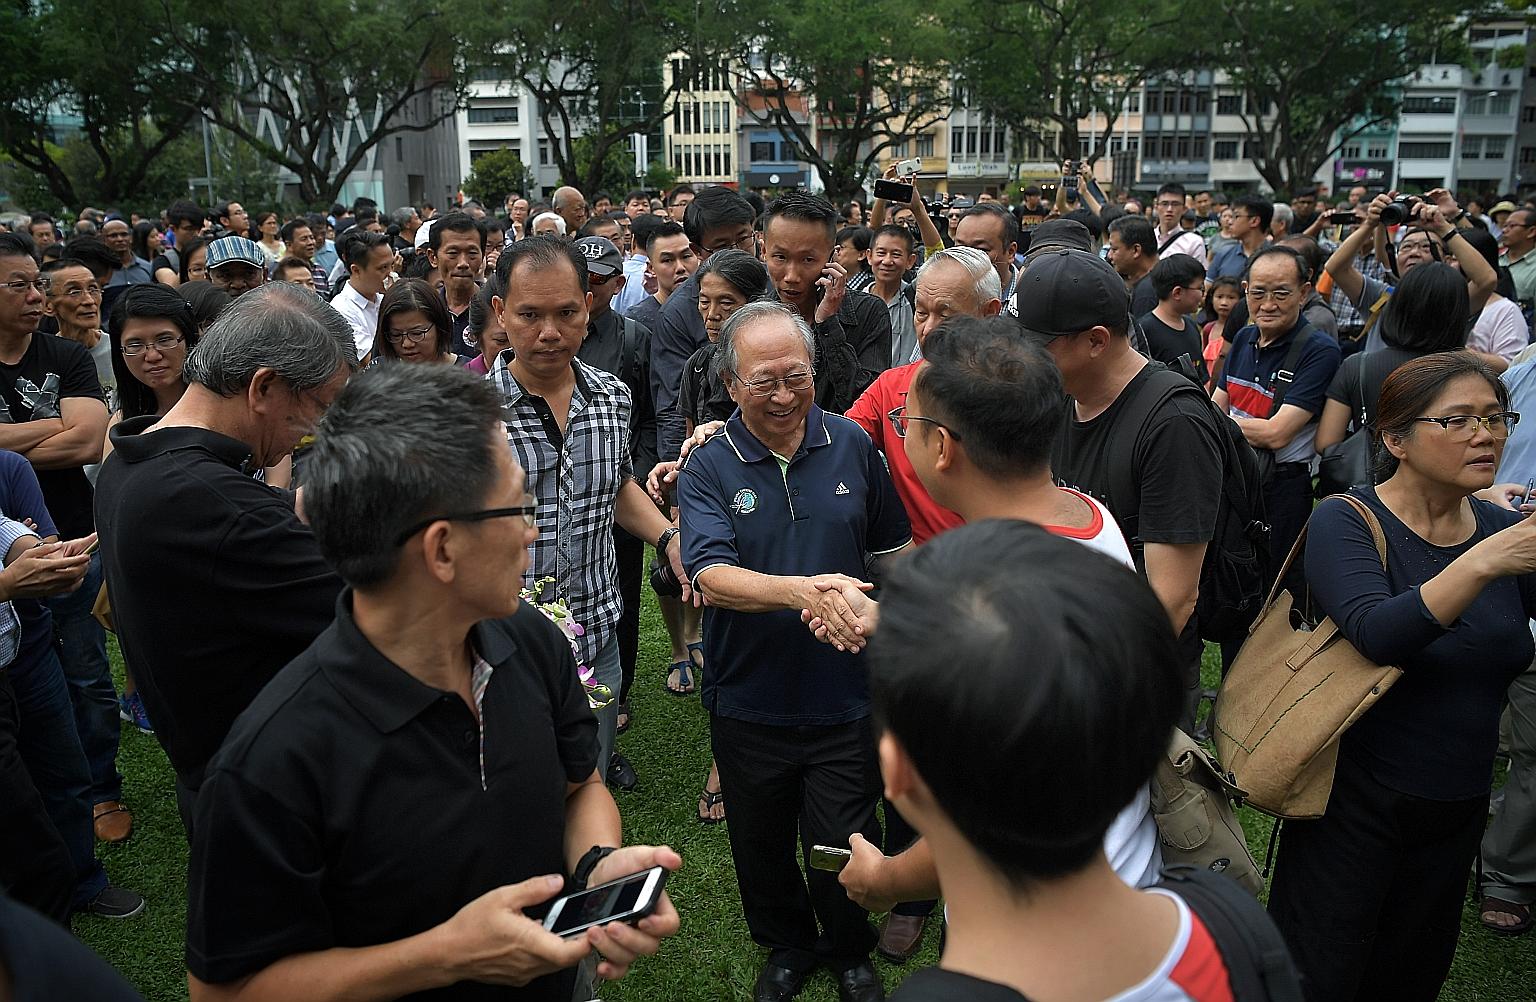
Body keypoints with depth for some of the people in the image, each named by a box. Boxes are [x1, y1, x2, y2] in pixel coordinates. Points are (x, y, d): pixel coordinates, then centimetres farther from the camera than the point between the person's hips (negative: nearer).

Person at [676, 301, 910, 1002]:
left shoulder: (852, 444, -3)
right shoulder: (707, 467, -10)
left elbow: (894, 548, 9)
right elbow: (711, 574, -25)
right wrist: (800, 590, -40)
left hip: (844, 698, 0)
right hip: (749, 701, 0)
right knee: (762, 845, 19)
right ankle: (787, 945, 48)